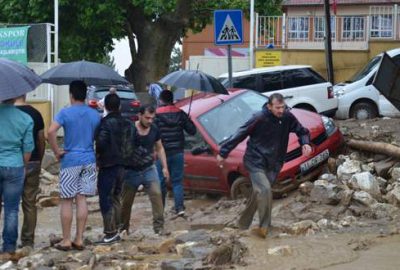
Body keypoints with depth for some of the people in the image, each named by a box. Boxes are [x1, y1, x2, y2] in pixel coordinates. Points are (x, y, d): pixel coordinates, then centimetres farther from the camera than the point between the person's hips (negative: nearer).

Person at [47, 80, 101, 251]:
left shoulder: (65, 113, -8)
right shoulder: (95, 115, 6)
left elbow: (51, 131, -22)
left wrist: (57, 151, -12)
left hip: (70, 160, -4)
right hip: (89, 160, 4)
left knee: (67, 201, 2)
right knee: (81, 199, 7)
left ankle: (66, 240, 5)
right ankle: (79, 239, 8)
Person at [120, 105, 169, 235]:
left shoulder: (154, 130, -1)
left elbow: (159, 148, 13)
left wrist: (165, 167, 9)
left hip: (149, 169, 2)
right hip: (131, 171, -2)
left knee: (156, 194, -16)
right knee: (126, 201, 8)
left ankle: (159, 226, -14)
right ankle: (123, 228, 27)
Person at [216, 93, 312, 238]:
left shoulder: (288, 118, -6)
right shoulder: (260, 118, -19)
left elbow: (302, 131, 10)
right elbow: (239, 135, -13)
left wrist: (305, 143, -12)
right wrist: (223, 153, -8)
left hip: (273, 164, 5)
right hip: (255, 161, -5)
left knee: (259, 193, 11)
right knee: (265, 190, -21)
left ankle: (243, 223, 29)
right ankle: (264, 227, -11)